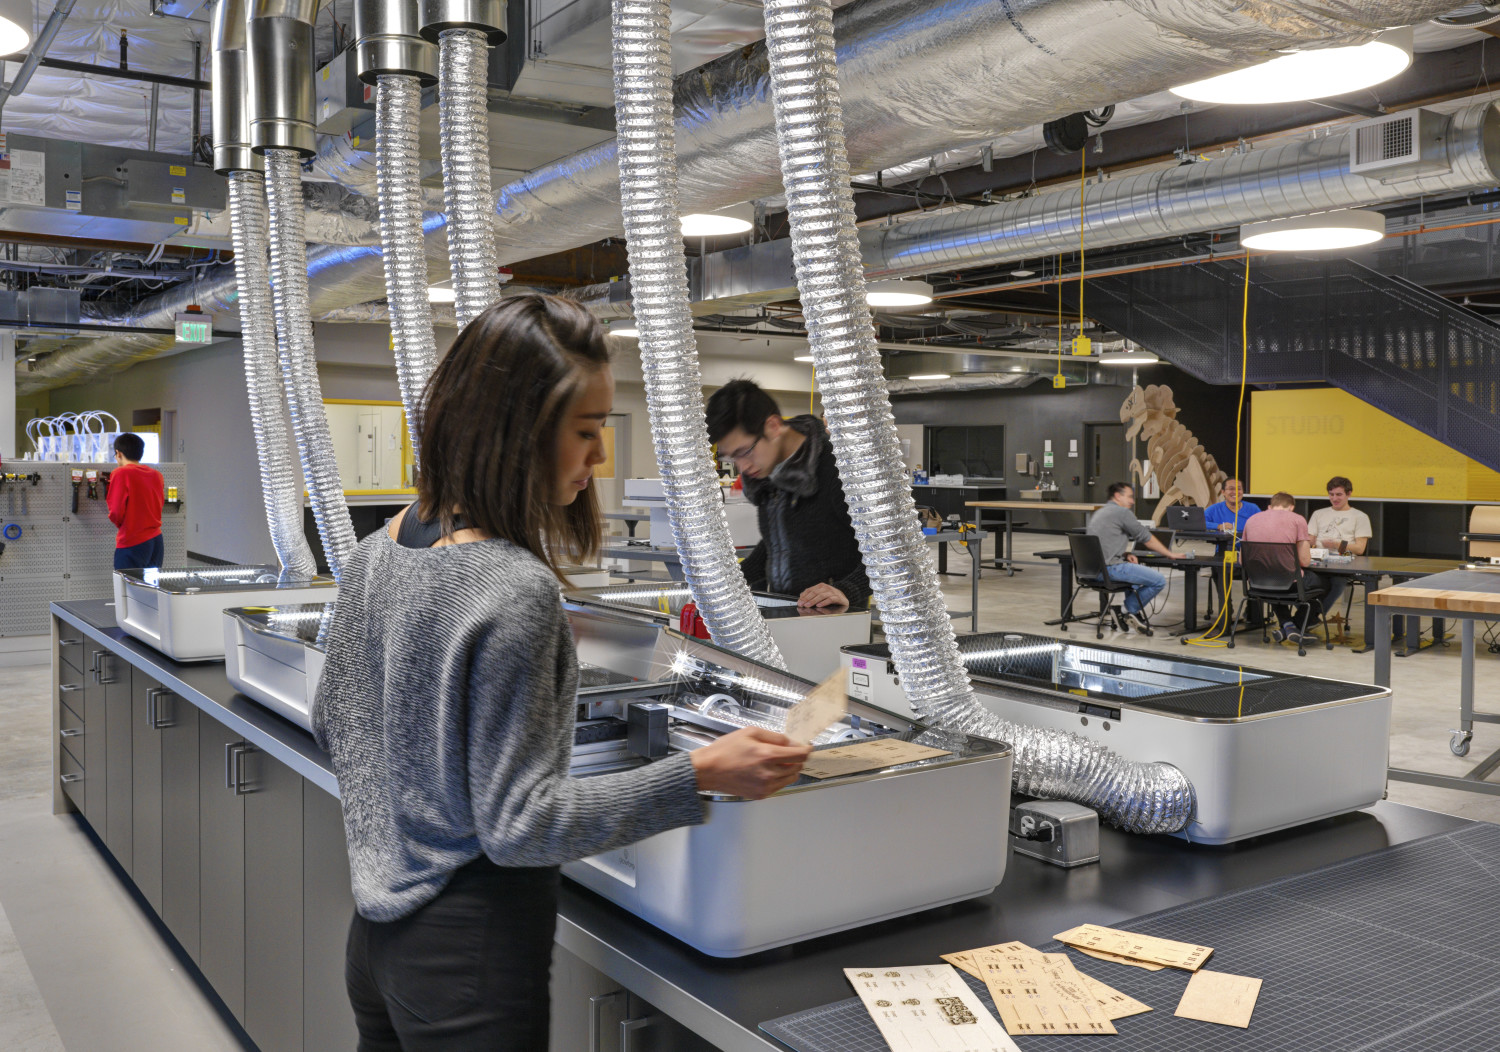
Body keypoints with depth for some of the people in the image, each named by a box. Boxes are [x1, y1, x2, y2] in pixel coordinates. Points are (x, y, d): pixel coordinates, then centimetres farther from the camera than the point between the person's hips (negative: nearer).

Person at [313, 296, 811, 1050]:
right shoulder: (517, 591, -25)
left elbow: (332, 726, 14)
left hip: (379, 927, 8)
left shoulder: (375, 555, 1)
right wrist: (700, 774, -24)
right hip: (469, 943, -8)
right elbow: (517, 825, -22)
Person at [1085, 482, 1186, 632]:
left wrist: (1125, 555, 11)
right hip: (1111, 568, -10)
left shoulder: (1098, 513, 21)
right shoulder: (1122, 512, -6)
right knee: (1159, 581, -9)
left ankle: (1131, 615, 23)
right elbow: (1146, 538, -2)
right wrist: (1170, 554, 9)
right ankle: (1130, 611, 4)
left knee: (1140, 570, 33)